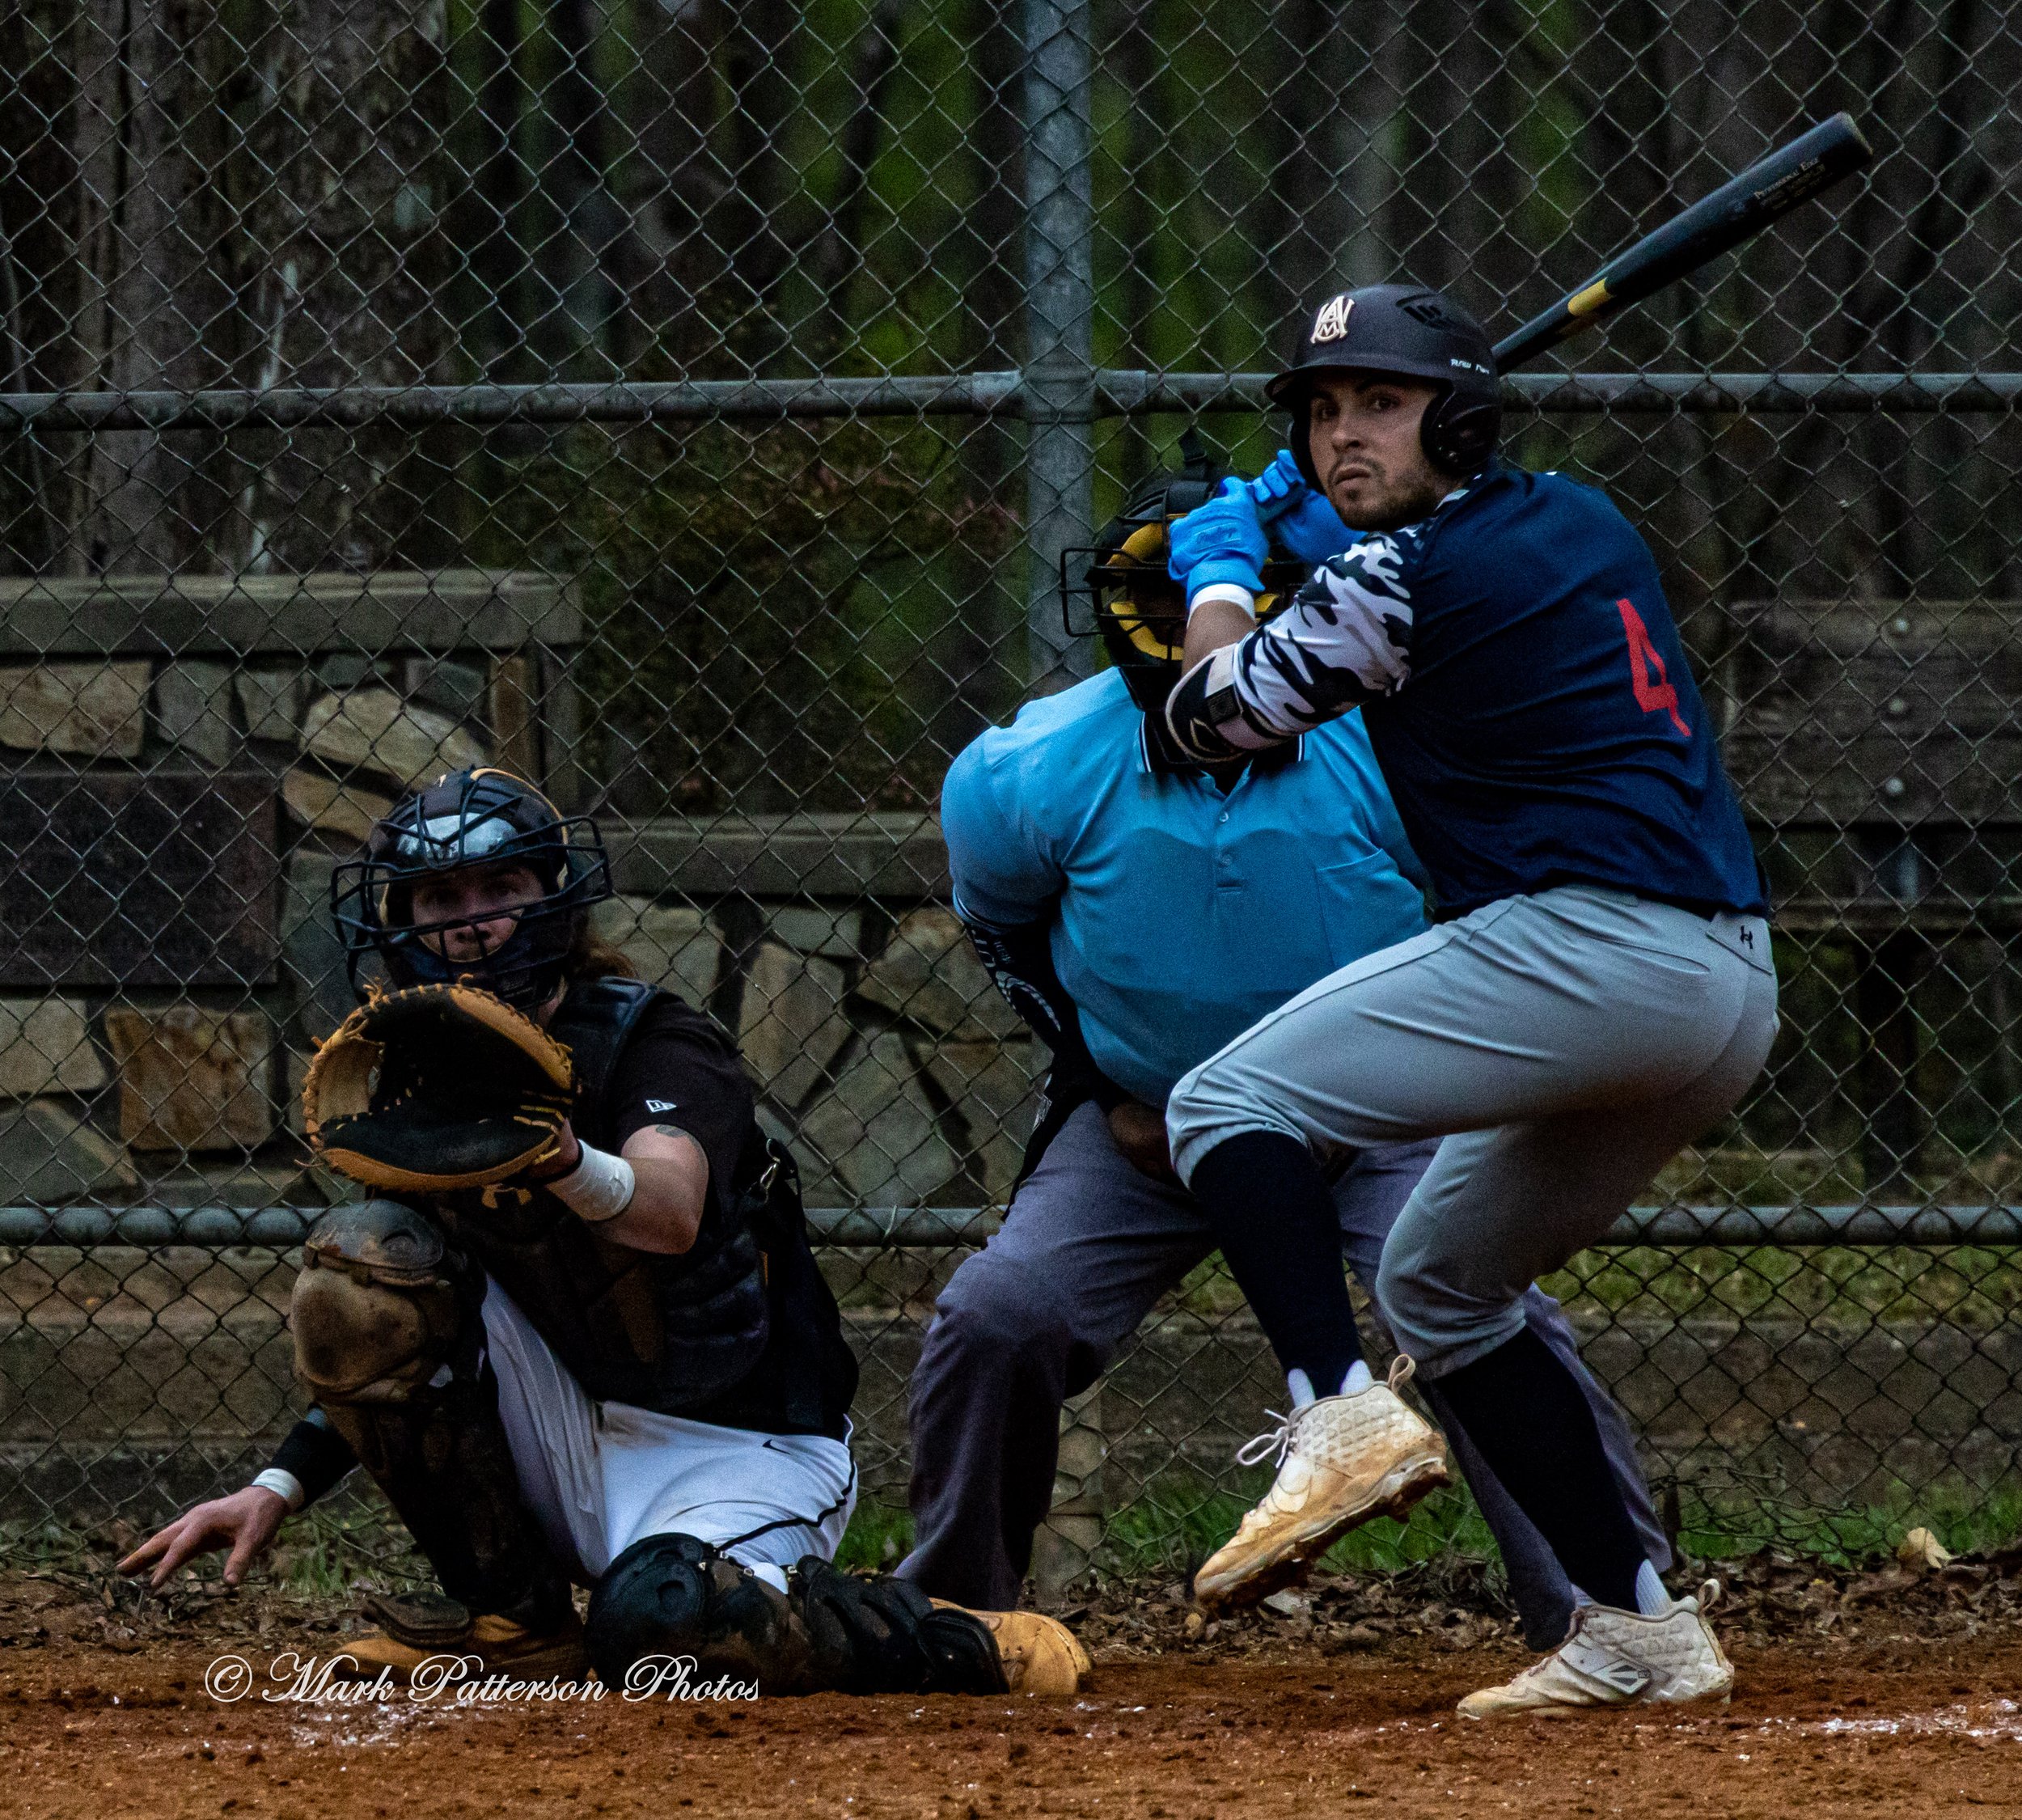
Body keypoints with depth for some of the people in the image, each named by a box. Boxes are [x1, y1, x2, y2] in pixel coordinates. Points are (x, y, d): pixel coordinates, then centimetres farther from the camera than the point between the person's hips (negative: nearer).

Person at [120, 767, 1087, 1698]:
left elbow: (672, 1214, -37)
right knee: (355, 1251, -11)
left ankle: (957, 1642, -9)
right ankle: (514, 1617, -3)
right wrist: (279, 1488, 1)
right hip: (571, 1440, 6)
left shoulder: (662, 1047, -13)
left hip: (742, 1454, -6)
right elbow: (390, 1348, 14)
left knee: (657, 1621, -38)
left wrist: (568, 1166, -58)